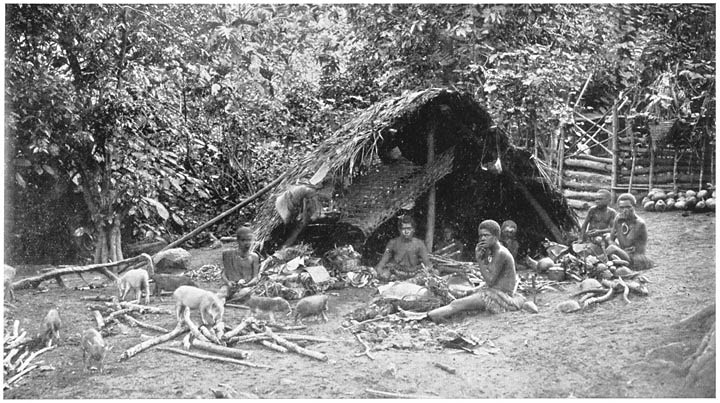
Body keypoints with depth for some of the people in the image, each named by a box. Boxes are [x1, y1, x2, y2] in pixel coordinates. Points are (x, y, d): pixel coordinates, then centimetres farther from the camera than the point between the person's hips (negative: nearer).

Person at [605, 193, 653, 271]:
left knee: (612, 248, -32)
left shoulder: (640, 223, -13)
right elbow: (611, 240, 8)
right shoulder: (618, 219, 7)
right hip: (624, 254, 7)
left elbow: (626, 243, -16)